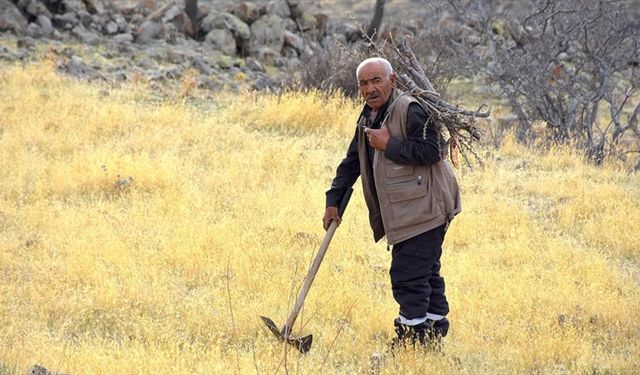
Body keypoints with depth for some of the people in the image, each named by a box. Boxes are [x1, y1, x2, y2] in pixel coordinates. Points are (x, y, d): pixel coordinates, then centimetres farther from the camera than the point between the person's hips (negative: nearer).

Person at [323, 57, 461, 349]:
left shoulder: (410, 110, -15)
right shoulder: (368, 117, 15)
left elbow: (430, 150, -25)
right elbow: (352, 162, 21)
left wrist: (389, 145, -20)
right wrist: (333, 201, 16)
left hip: (424, 209, -10)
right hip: (403, 212, 10)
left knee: (408, 276, -10)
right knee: (425, 272, 16)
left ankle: (409, 340, -6)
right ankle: (434, 331, 23)